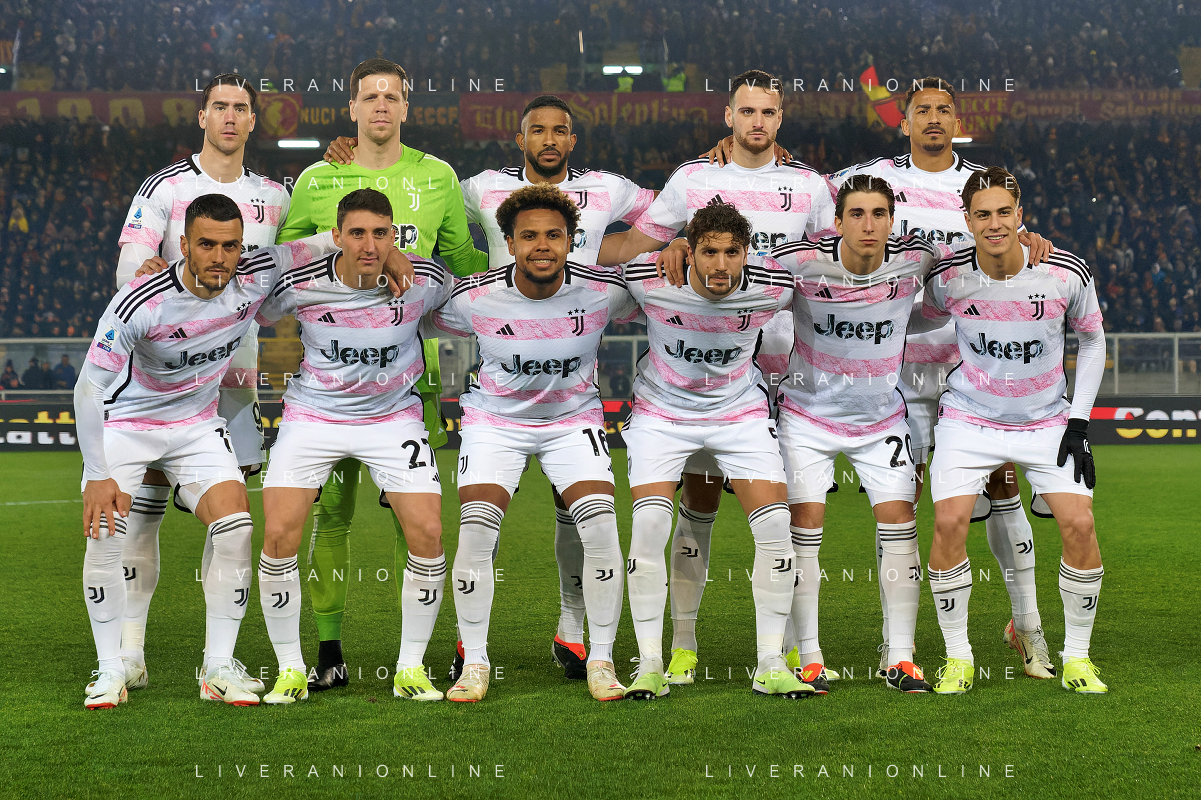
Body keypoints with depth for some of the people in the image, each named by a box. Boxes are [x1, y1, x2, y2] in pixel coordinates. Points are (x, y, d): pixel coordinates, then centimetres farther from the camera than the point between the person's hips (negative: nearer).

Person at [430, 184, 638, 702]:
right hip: (495, 421, 0)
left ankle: (601, 659, 0)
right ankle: (474, 662, 2)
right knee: (474, 532, -15)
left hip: (574, 420, 1)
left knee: (601, 528, -16)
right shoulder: (474, 297, -19)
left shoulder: (603, 291, -18)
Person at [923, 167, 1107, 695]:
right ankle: (957, 656, -1)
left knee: (1079, 525, -15)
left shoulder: (1066, 274, -15)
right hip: (969, 420, 0)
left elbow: (1092, 339, 2)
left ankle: (1077, 658, 3)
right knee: (949, 523, -18)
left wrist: (1079, 422, -3)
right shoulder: (948, 279, -14)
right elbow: (919, 322, 8)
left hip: (1048, 422, 0)